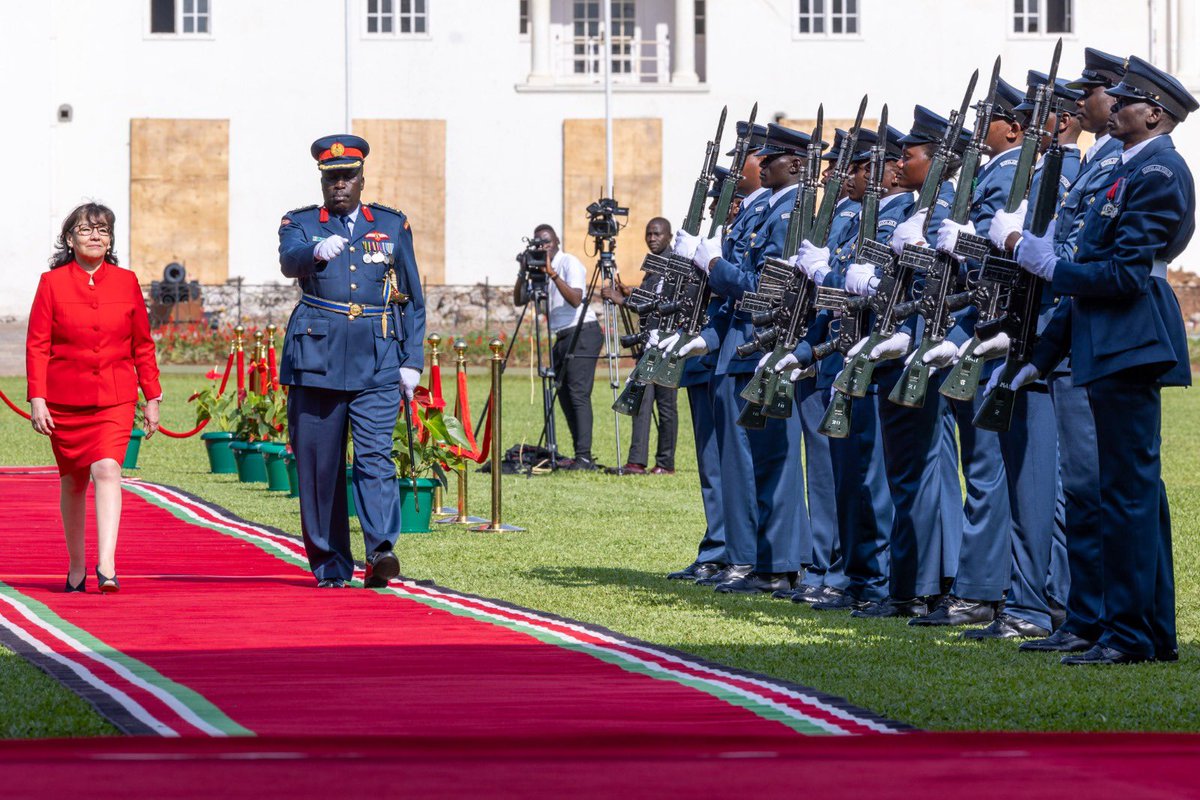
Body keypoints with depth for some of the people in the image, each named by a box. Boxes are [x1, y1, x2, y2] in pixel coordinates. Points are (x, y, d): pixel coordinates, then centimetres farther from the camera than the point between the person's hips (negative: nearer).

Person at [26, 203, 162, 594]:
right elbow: (37, 345, -1)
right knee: (72, 481, 10)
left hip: (114, 399, 0)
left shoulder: (126, 282, 4)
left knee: (107, 469, -19)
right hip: (65, 400, 0)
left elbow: (143, 345, 10)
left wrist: (152, 398, 9)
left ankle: (107, 565, -28)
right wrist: (37, 399, -9)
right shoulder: (52, 283, 0)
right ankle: (76, 569, 25)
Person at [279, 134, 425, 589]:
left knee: (375, 456, -14)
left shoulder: (393, 226, 14)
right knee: (318, 464, 2)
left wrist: (412, 362, 8)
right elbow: (289, 261, -15)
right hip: (316, 360, 0)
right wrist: (316, 251, -37)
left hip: (377, 363, 0)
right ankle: (329, 565, 10)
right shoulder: (300, 224, 9)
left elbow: (413, 301, 17)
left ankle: (381, 551, -25)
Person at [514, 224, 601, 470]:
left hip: (582, 333, -9)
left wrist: (553, 274, -27)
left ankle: (584, 457, -21)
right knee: (565, 395, 6)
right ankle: (580, 456, 9)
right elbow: (519, 300, 12)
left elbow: (576, 299, -22)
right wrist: (523, 273, -3)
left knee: (578, 394, -15)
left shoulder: (570, 263, -9)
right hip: (563, 337, 9)